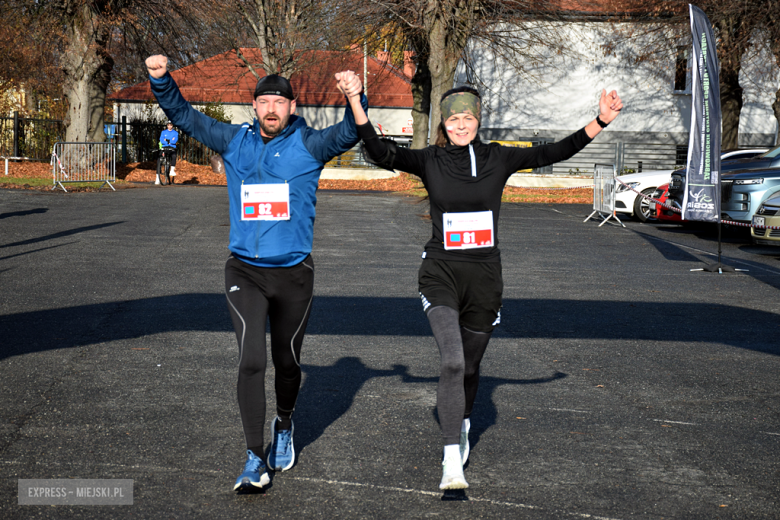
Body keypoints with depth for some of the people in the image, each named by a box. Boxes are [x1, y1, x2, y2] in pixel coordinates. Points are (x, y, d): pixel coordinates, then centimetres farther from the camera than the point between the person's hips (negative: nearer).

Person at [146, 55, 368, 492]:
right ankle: (255, 459, -10)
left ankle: (284, 425, 43)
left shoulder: (309, 145, -1)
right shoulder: (235, 142, 6)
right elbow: (184, 115, 9)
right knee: (251, 359, -14)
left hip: (294, 272, 0)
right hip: (244, 271, 0)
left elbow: (349, 133, -16)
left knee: (287, 361, 14)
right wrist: (162, 81, -7)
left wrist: (356, 99, -35)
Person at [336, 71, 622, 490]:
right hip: (440, 273, -2)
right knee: (452, 361, -22)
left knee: (469, 366, 15)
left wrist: (601, 121, -9)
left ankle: (463, 428, 46)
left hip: (484, 276, 2)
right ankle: (451, 462, -21)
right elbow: (380, 152, -12)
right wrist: (355, 102, -24)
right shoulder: (430, 161, -1)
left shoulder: (498, 159, 2)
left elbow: (556, 152, 0)